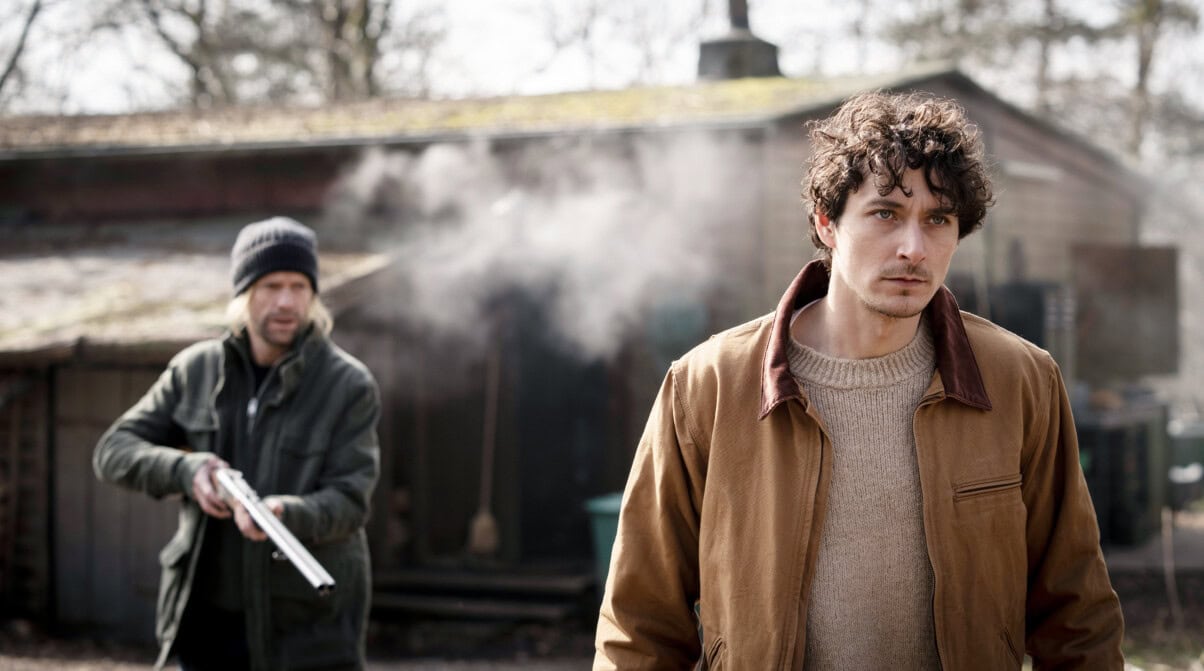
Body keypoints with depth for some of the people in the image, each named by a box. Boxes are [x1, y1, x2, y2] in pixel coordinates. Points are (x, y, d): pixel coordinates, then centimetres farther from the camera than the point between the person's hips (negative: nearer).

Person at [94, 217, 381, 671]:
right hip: (209, 617, 4)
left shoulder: (349, 385, -8)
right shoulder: (195, 371, 3)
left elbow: (348, 500, -14)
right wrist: (184, 470, -19)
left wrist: (285, 514, -36)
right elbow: (113, 450, 1)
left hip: (308, 621, -4)